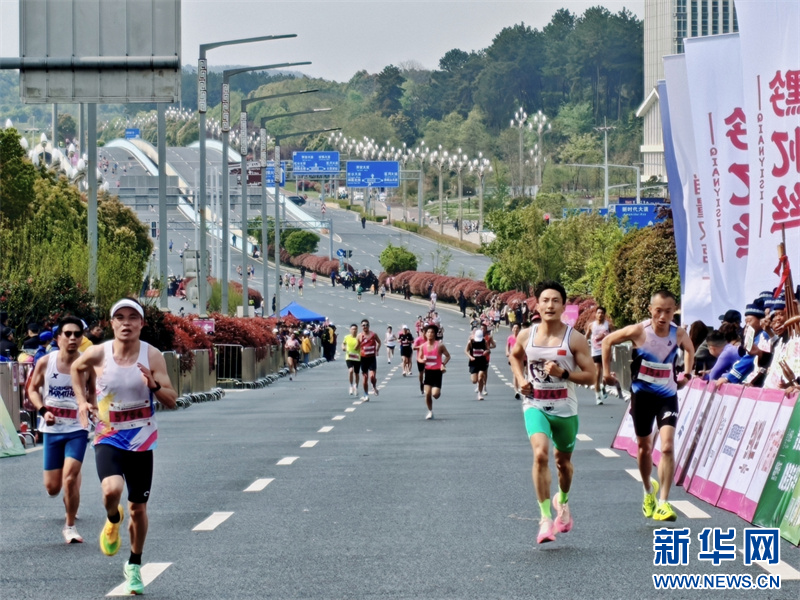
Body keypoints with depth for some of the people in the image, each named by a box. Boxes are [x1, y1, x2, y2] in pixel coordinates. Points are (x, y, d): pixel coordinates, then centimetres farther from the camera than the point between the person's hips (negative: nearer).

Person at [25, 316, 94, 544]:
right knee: (52, 487, 5)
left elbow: (93, 392, 10)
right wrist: (43, 410, -9)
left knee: (70, 478, -15)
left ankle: (70, 526, 3)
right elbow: (33, 389, 7)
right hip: (52, 429, 2)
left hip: (77, 429, -2)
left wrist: (88, 406, -11)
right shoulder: (45, 362, -6)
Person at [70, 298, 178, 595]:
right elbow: (76, 368, 15)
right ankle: (113, 521, 8)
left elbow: (172, 401, -10)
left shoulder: (152, 356, -10)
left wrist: (154, 385, -29)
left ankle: (134, 566, 32)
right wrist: (81, 400, 4)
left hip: (142, 442, 1)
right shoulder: (98, 354, -9)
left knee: (138, 508, 9)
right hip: (108, 439, -1)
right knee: (112, 489, -28)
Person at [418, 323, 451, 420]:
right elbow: (419, 358, 9)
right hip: (428, 371, 3)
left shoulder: (439, 345, -8)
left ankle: (438, 391, 26)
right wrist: (422, 360, -15)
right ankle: (430, 412, 14)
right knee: (427, 394, -5)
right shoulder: (423, 346, 1)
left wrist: (443, 364, -16)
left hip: (437, 371, -3)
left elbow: (448, 356, 0)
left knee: (435, 394, -13)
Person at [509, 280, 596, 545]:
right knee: (541, 454, -23)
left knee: (563, 460, 17)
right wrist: (521, 379, 3)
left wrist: (562, 373, -24)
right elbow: (515, 356, 21)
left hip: (565, 409, 0)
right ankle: (545, 517, -20)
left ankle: (562, 501, 49)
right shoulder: (526, 336, -2)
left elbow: (590, 376, -10)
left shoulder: (575, 339, -9)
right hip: (535, 406, 0)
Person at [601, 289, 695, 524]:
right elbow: (608, 341, -1)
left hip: (667, 395, 0)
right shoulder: (638, 331, -17)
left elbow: (690, 348, 16)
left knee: (667, 446, -16)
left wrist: (687, 375, 10)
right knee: (644, 447, 14)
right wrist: (607, 371, 2)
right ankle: (649, 491, 40)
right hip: (642, 394, 0)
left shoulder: (679, 334, -10)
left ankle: (663, 503, -14)